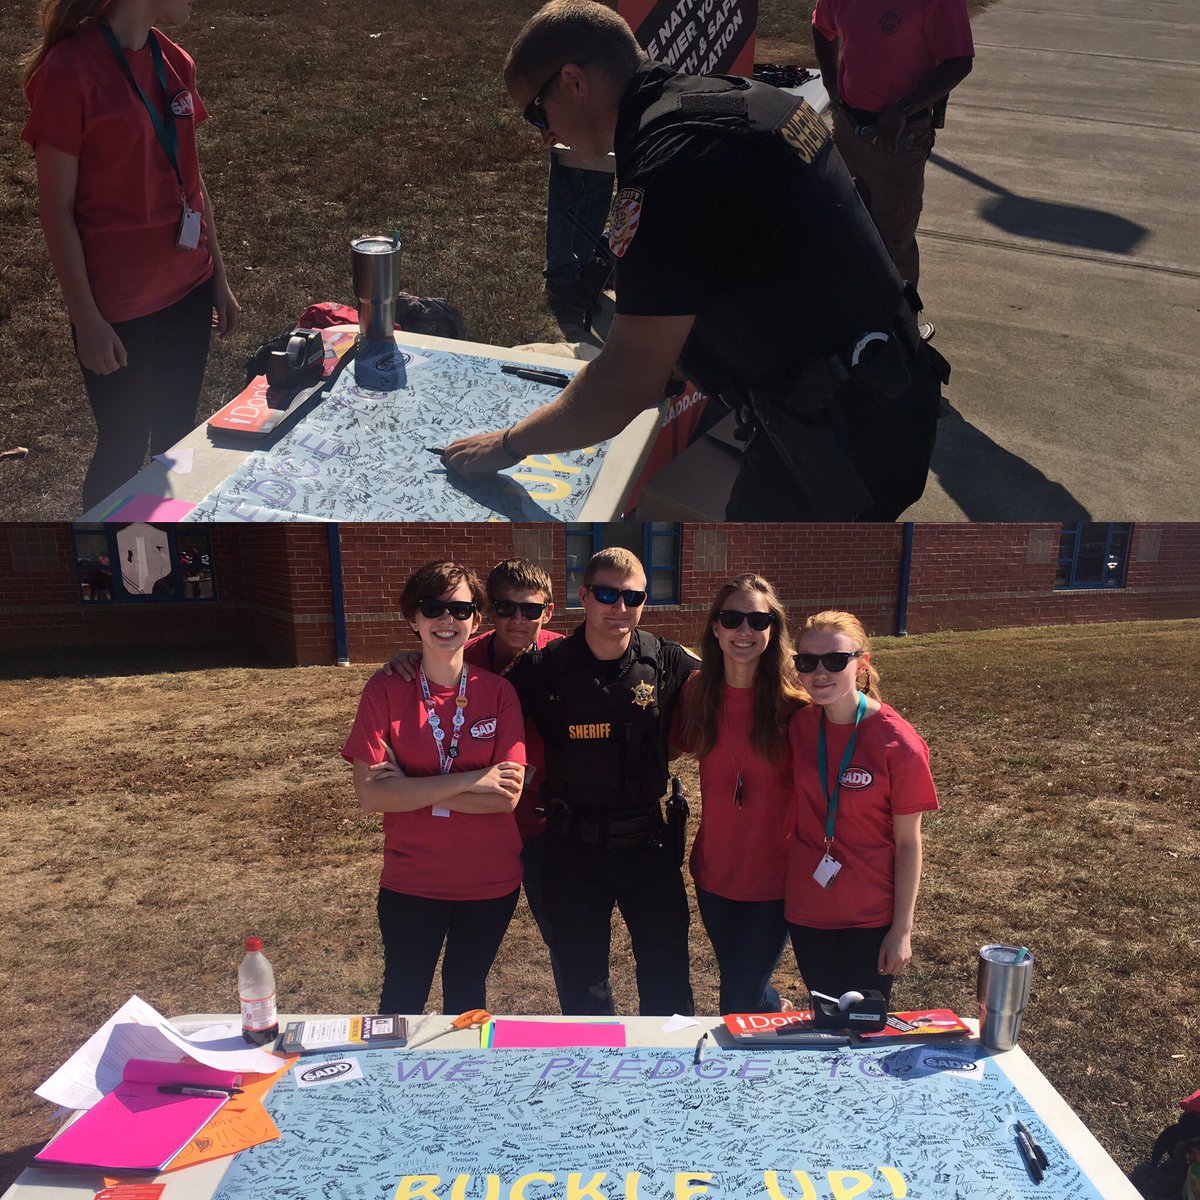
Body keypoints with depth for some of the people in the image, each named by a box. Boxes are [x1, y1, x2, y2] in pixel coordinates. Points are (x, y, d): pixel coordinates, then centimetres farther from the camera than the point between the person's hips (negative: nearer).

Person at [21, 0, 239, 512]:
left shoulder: (175, 63, 6)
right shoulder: (70, 70, -15)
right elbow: (56, 207, -14)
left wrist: (217, 277, 14)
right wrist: (87, 318, -15)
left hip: (186, 288, 7)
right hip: (117, 306, -6)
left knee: (176, 437, 15)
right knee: (123, 448, 7)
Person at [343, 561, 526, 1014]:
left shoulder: (497, 692, -7)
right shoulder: (384, 689, -10)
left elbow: (508, 797, -15)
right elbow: (370, 793, -19)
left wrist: (413, 790, -20)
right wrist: (468, 780, -22)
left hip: (490, 885, 1)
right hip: (411, 883, -1)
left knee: (466, 992, 22)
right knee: (403, 996, 17)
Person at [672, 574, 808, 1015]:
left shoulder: (793, 701, -16)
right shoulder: (697, 691, -5)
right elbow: (680, 745, 10)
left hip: (774, 877, -4)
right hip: (714, 870, 4)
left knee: (737, 1009, 2)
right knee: (737, 984, 24)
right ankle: (776, 1011, 52)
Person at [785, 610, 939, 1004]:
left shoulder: (897, 742, -18)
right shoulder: (798, 725, -7)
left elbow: (908, 842, -11)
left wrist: (902, 930, -10)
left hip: (871, 916, -3)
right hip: (807, 910, 4)